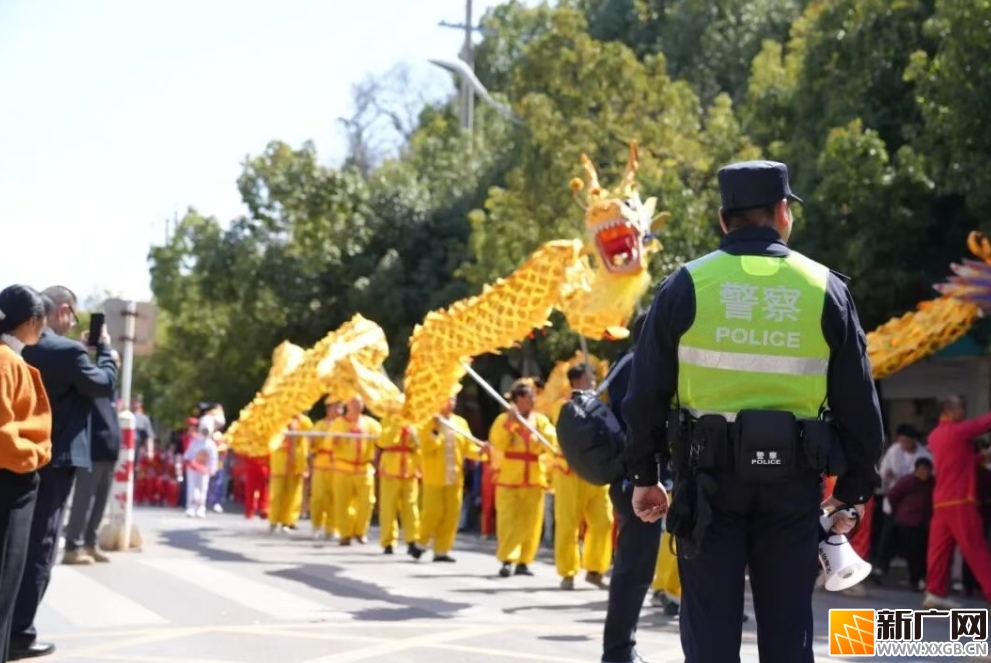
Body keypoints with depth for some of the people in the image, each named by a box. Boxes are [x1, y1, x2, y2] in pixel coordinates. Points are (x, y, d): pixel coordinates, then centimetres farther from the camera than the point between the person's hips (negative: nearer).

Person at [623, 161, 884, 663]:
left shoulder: (687, 284, 0)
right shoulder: (825, 288, 2)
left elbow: (647, 390, 1)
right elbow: (858, 402, 4)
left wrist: (645, 475, 10)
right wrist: (855, 488, 13)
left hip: (710, 475, -1)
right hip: (792, 480, 1)